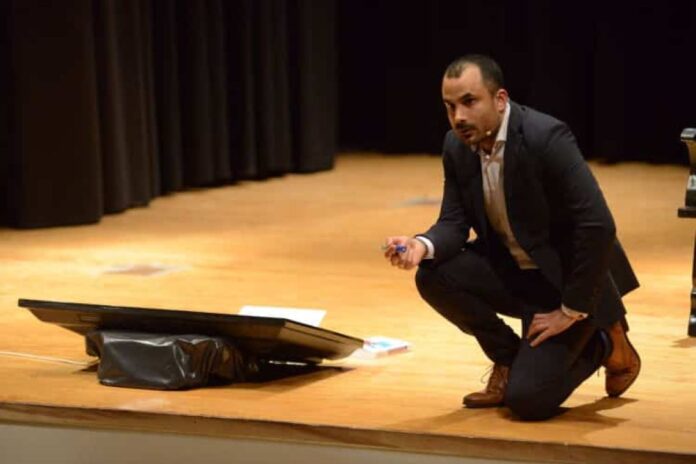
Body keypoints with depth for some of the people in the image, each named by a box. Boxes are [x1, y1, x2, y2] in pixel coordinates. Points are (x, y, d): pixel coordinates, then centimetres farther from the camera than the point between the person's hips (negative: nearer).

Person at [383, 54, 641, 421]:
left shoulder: (546, 138, -26)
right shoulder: (457, 146, -4)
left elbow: (597, 225, -28)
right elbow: (454, 223, -2)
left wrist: (571, 311, -23)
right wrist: (423, 246, -27)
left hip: (566, 280, -6)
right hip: (511, 270, 6)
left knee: (526, 399, -18)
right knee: (434, 277, -18)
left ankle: (603, 343, 11)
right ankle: (508, 360, 5)